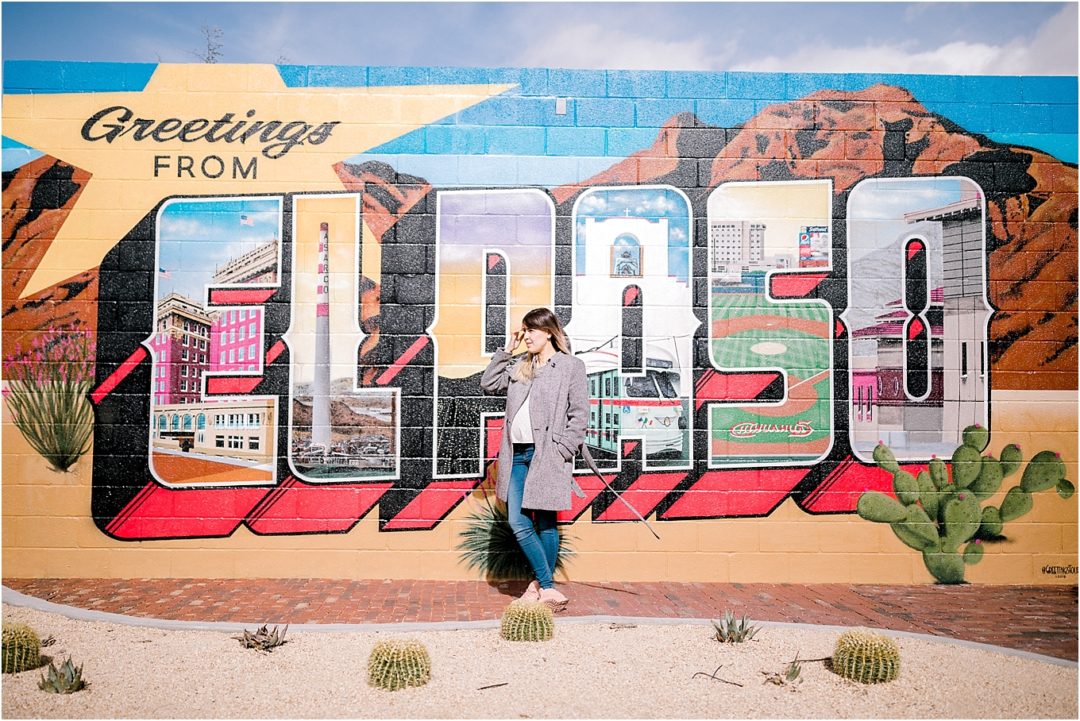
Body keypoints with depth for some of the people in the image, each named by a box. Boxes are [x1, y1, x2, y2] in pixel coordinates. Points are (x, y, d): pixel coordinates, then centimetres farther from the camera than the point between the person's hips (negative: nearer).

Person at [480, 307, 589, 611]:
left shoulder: (571, 366, -1)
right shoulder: (520, 366, 18)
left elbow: (579, 415, -4)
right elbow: (488, 383, 17)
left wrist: (562, 452, -11)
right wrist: (507, 350, 13)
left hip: (547, 456, -5)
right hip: (517, 455, 6)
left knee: (545, 524, 5)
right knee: (517, 523, -1)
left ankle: (541, 584, 18)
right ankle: (547, 588, 8)